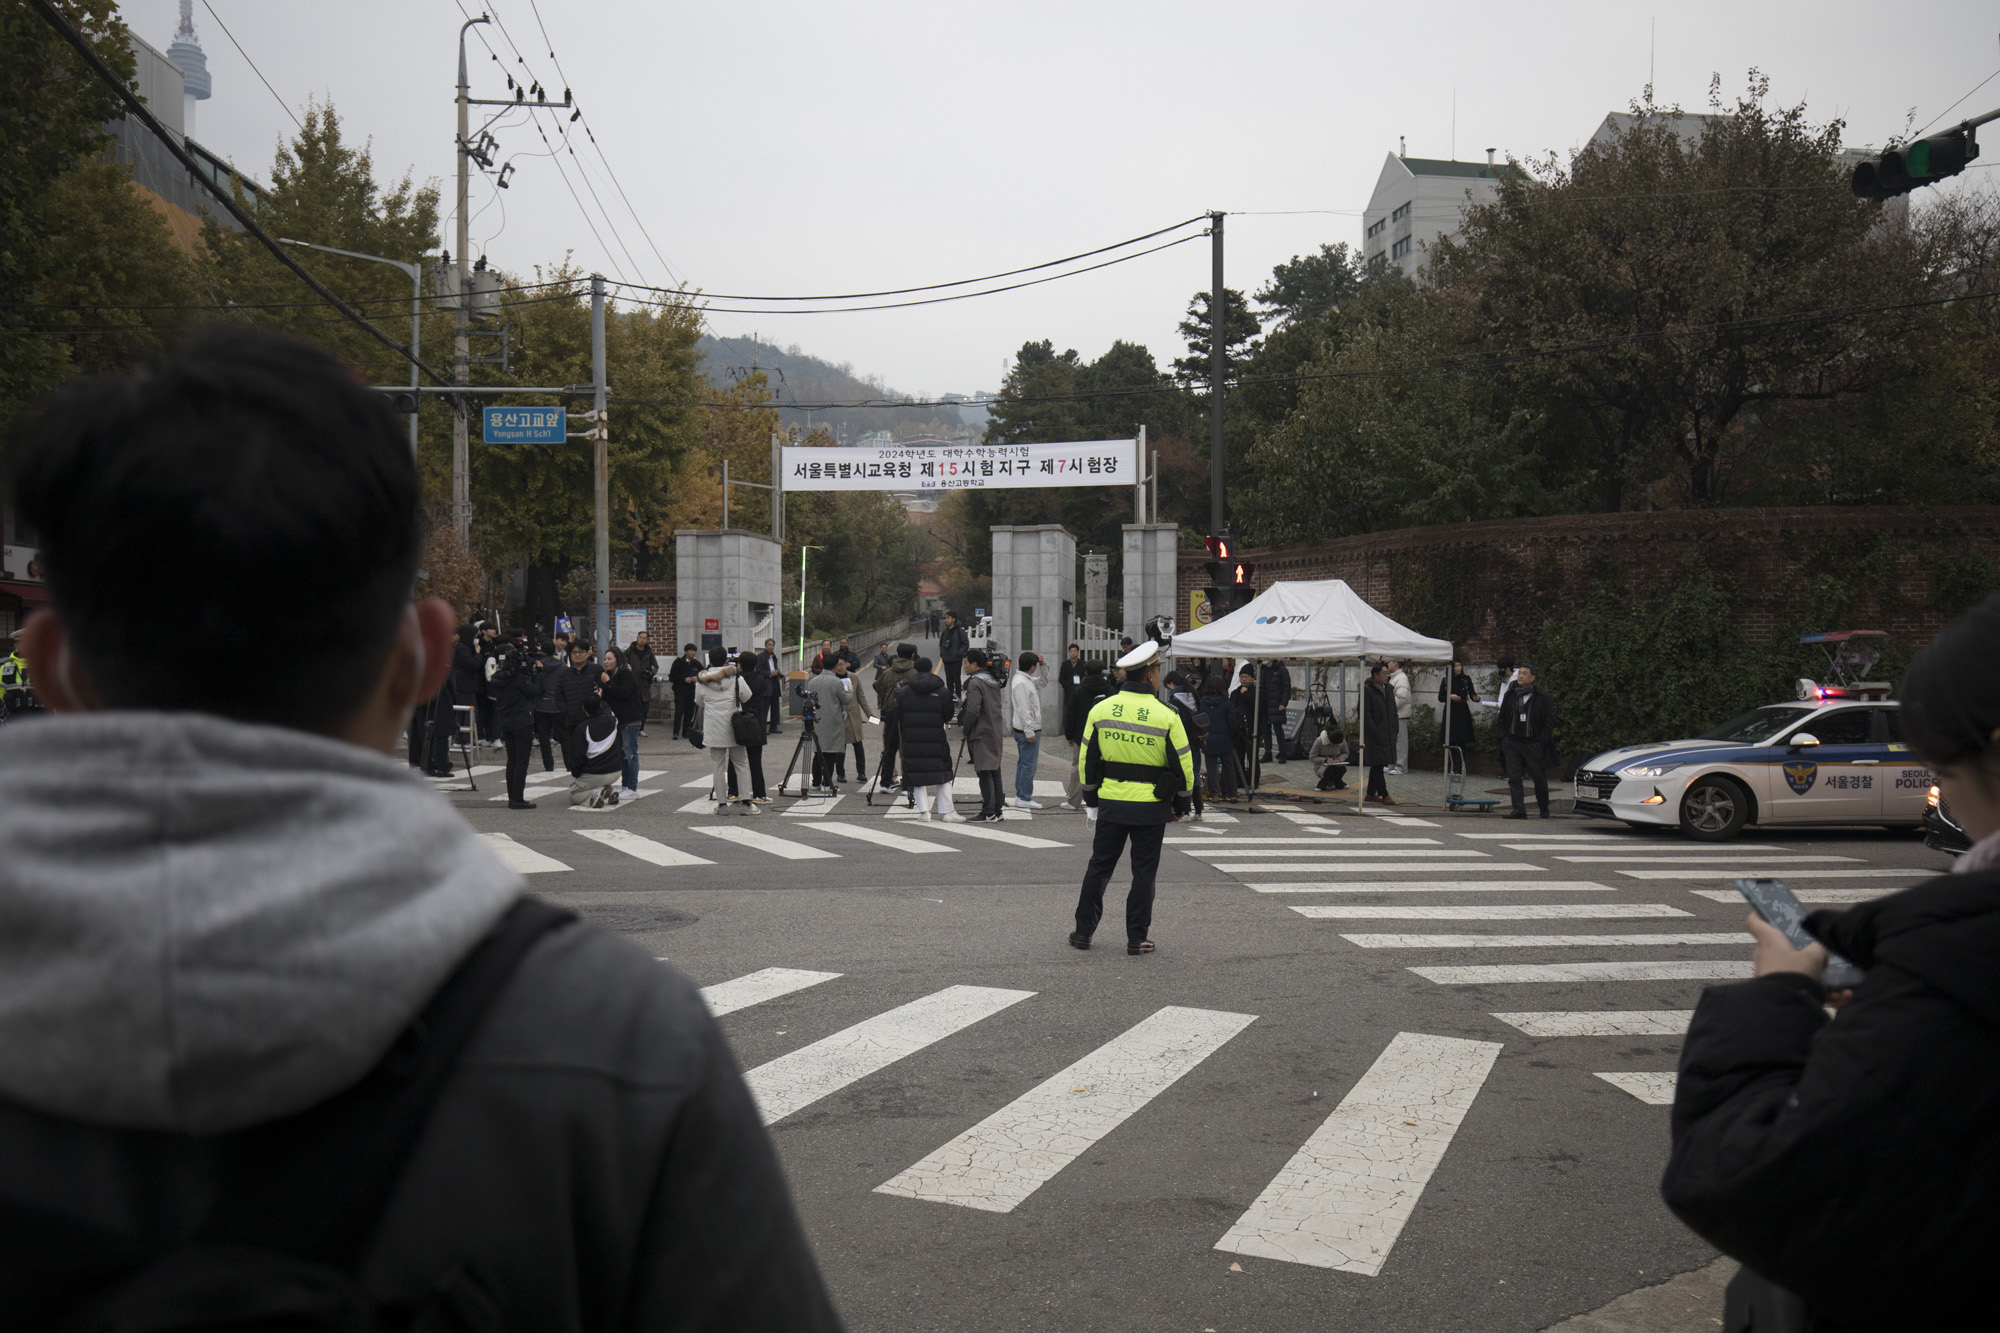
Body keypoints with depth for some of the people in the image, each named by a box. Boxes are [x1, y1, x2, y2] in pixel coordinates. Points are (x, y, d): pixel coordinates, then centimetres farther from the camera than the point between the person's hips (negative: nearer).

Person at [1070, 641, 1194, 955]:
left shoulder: (1100, 710, -1)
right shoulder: (1166, 716, -10)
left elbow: (1087, 760, 6)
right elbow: (1183, 766, -6)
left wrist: (1090, 796, 18)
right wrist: (1180, 804, 8)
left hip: (1110, 802, 3)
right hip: (1151, 808, -3)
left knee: (1099, 868, 13)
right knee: (1143, 873, 7)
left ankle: (1083, 932, 16)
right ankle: (1137, 938, 10)